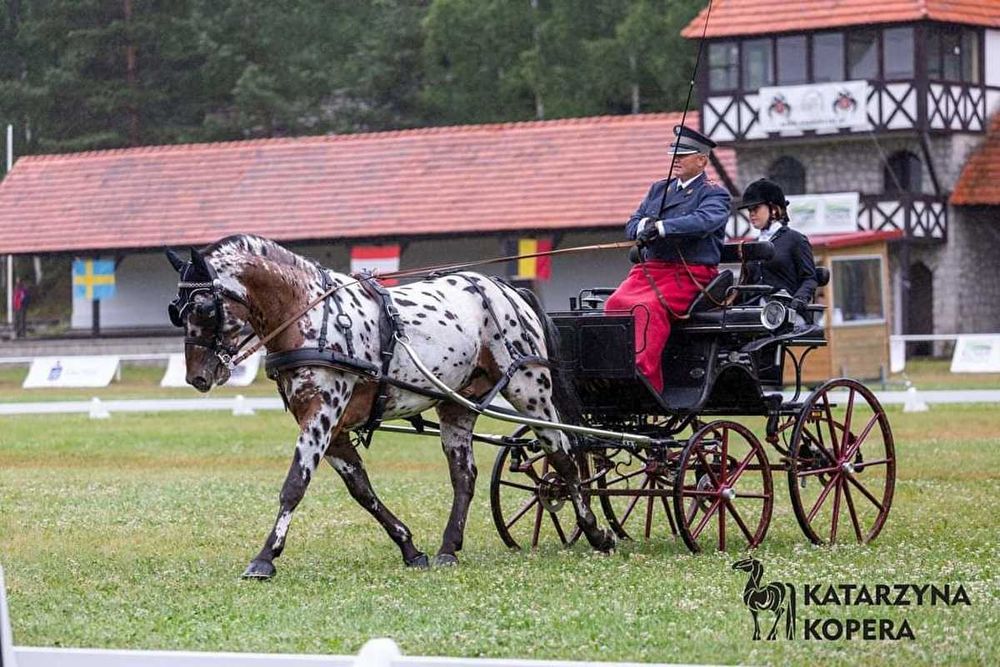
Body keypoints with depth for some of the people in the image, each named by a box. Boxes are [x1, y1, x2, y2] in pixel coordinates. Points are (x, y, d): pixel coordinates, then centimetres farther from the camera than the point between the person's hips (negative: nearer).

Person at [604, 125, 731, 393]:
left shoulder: (714, 194, 4)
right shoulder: (659, 189, 24)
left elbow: (704, 221, -18)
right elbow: (632, 223, 16)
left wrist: (661, 227, -28)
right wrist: (643, 227, -10)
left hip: (690, 274, -6)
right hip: (649, 268, 6)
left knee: (648, 307, -32)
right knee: (616, 303, -23)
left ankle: (645, 378, -36)